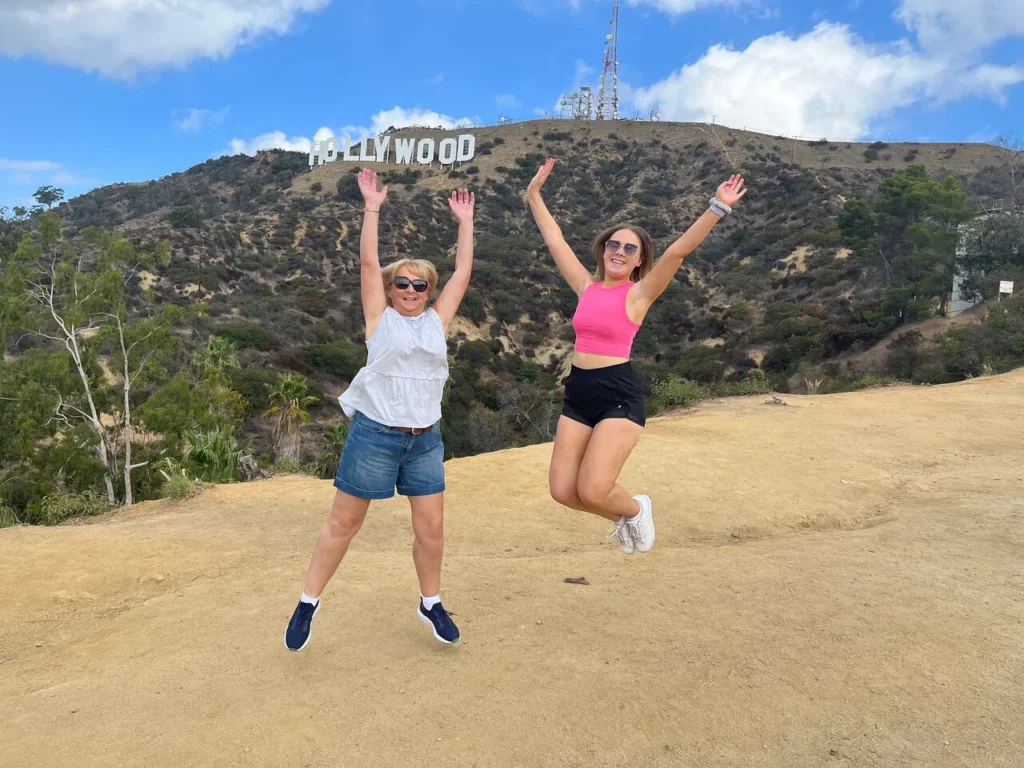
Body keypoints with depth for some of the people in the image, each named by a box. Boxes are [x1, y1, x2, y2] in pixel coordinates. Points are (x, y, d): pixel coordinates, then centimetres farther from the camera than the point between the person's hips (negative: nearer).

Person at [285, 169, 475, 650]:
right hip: (375, 434, -3)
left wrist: (465, 222, 9)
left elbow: (463, 272, 9)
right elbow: (368, 263, -5)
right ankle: (308, 603, 21)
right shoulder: (380, 318, 1)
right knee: (344, 522, 6)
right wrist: (372, 208, -6)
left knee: (431, 527, 8)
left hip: (425, 439, 4)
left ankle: (431, 603, 28)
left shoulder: (437, 321, 9)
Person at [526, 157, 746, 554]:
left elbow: (677, 251, -15)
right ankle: (623, 515, 31)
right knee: (563, 490, 1)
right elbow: (554, 239, 15)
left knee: (592, 491, -15)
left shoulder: (639, 294, -3)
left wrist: (717, 208, -24)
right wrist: (534, 193, 19)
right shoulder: (586, 286, 9)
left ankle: (636, 510, 21)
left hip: (620, 394, -5)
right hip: (579, 391, 5)